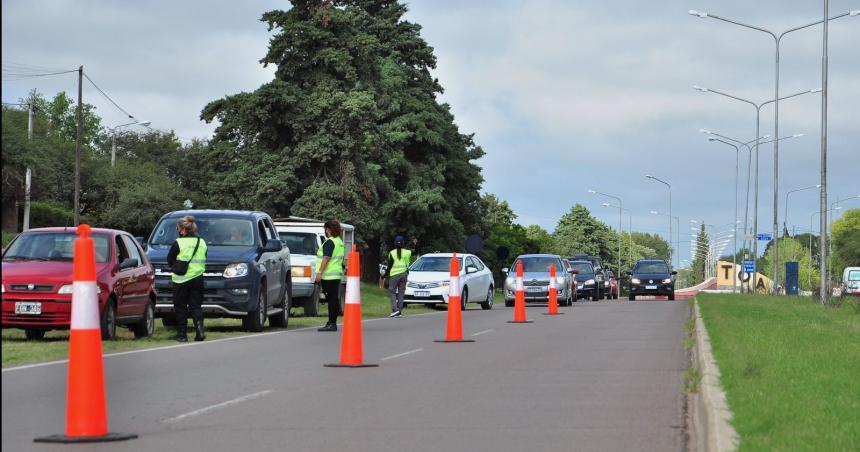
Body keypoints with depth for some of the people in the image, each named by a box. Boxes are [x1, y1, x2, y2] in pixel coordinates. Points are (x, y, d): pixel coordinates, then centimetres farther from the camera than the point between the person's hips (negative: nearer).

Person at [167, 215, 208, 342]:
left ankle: (182, 335, 7)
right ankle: (200, 330, -9)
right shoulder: (202, 242, 7)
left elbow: (170, 260, -1)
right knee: (196, 306, 9)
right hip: (197, 278, 4)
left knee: (180, 307, 6)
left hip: (181, 280, -4)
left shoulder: (179, 243, -10)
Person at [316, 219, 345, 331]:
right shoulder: (340, 242, 17)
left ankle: (331, 324, -12)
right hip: (337, 274, 10)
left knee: (331, 299, -10)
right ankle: (332, 322, 14)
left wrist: (319, 272, -19)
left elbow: (326, 258, -19)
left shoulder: (329, 242, -13)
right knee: (334, 300, 10)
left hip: (329, 275, -10)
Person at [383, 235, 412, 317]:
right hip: (404, 273, 4)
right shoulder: (407, 252, 1)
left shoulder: (392, 253, -7)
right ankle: (399, 311, 8)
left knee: (392, 292, 3)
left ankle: (395, 309, -14)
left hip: (394, 274, -4)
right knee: (401, 293, 9)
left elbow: (389, 265, -7)